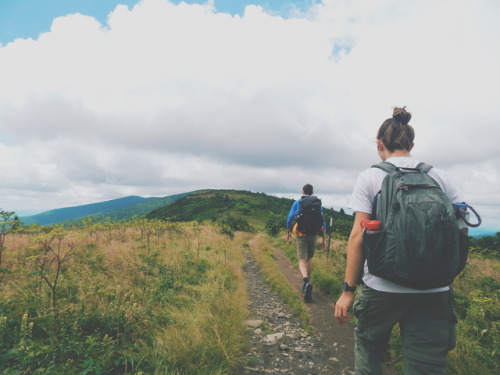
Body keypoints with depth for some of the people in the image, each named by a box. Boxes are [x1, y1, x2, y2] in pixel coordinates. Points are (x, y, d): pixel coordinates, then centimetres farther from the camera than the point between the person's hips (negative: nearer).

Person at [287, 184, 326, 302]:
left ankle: (307, 282, -33)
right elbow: (323, 223, 4)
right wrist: (324, 239, 9)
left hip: (301, 235, -3)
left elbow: (289, 219, -2)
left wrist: (288, 233, 14)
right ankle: (307, 283, 28)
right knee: (309, 259, 20)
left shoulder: (297, 203, 1)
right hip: (313, 236, 3)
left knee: (302, 260, -7)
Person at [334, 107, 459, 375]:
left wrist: (348, 289, -5)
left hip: (382, 287, -3)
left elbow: (358, 235, -10)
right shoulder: (439, 177, 6)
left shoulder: (370, 177, -4)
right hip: (434, 292, 3)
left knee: (368, 348, 22)